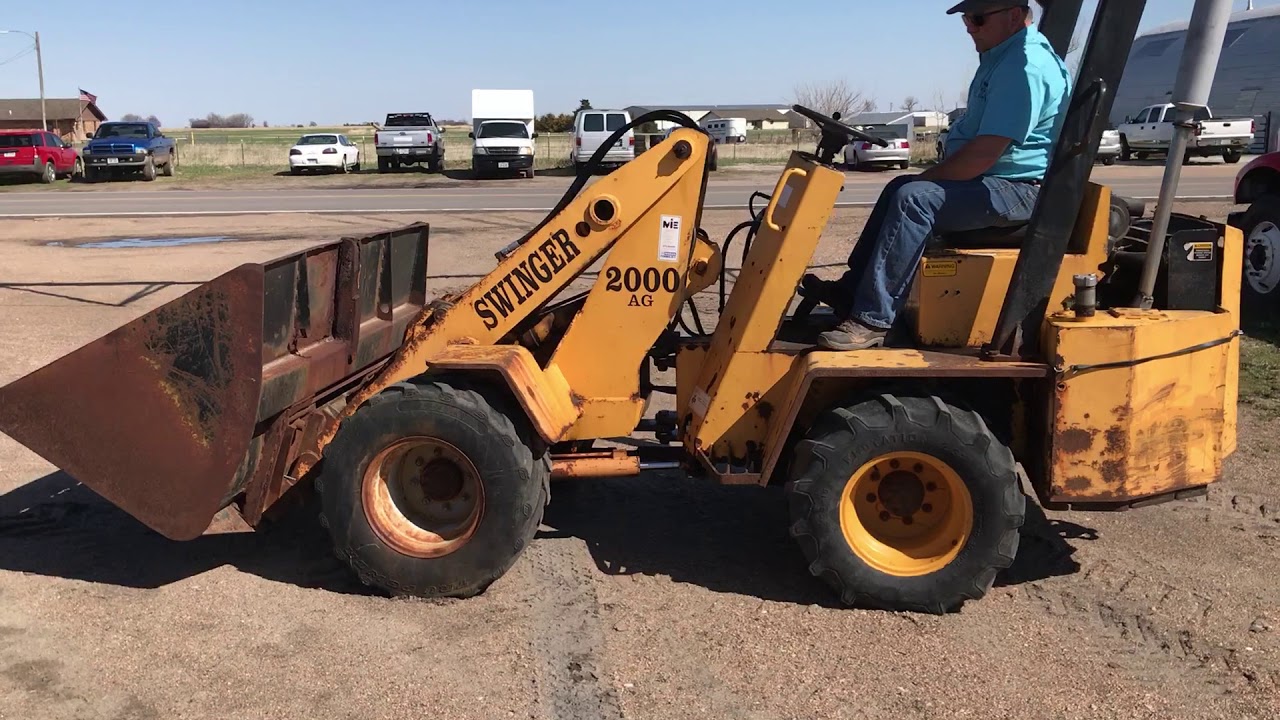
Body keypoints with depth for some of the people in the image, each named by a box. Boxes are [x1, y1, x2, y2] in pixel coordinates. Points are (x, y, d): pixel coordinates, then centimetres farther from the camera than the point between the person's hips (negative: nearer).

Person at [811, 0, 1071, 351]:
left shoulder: (1025, 66, -19)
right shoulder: (1004, 56, 15)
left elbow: (984, 154, -25)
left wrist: (927, 177, -12)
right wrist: (927, 177, 13)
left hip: (1018, 190, -11)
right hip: (991, 181, 11)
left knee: (914, 198, -27)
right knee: (901, 188, 14)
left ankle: (871, 321, -28)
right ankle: (852, 291, 12)